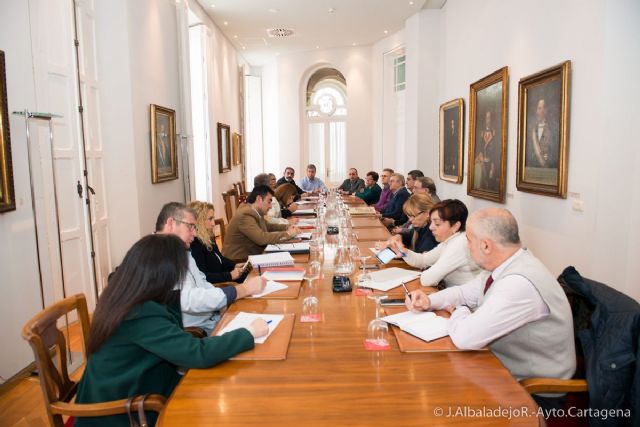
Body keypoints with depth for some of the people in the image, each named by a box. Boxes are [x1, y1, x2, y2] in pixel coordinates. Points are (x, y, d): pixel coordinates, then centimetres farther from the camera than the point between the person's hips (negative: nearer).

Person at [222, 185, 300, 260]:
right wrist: (287, 234, -18)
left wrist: (287, 227, 4)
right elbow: (262, 238, -29)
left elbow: (267, 226, 20)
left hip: (252, 256, 8)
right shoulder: (245, 215, -21)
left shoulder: (255, 212, 4)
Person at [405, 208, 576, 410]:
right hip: (504, 365, 7)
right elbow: (466, 292, 13)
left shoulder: (520, 284, -32)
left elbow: (464, 337, -32)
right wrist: (429, 301, -4)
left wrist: (458, 310, -11)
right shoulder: (503, 265, -4)